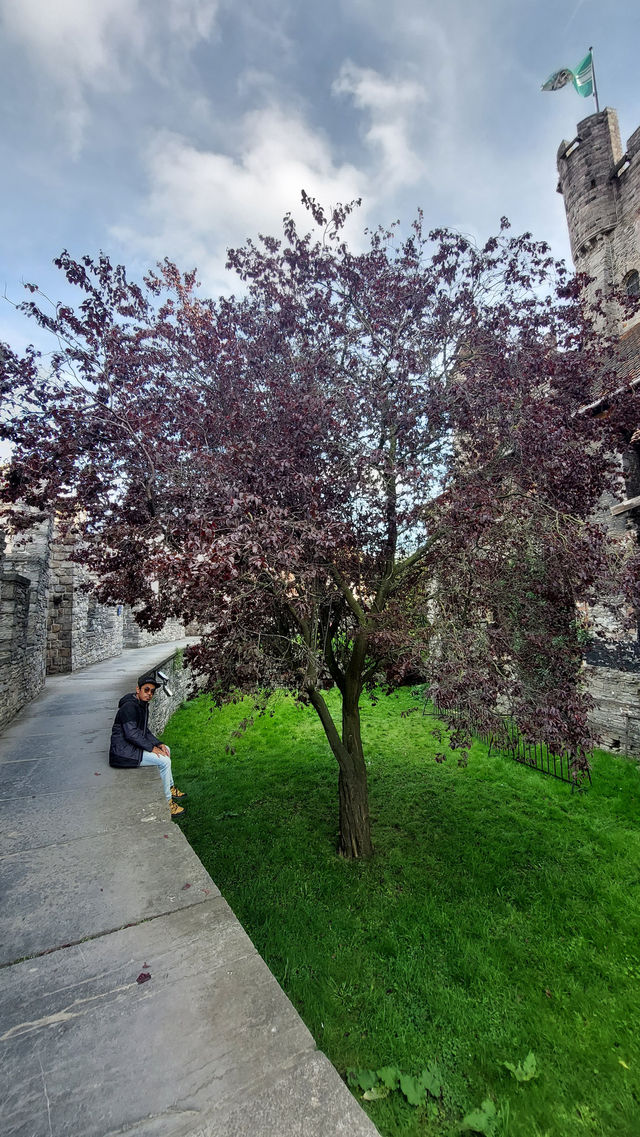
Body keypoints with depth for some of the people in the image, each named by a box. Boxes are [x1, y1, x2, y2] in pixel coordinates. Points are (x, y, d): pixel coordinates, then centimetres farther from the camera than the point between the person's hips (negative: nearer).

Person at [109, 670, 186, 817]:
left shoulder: (143, 705, 9)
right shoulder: (129, 706, -21)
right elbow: (131, 734, -27)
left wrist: (159, 744, 0)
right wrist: (152, 747, -21)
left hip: (132, 746, 11)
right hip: (123, 753, -11)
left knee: (165, 749, 19)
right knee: (164, 761, -17)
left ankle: (170, 787, 28)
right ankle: (167, 801, -6)